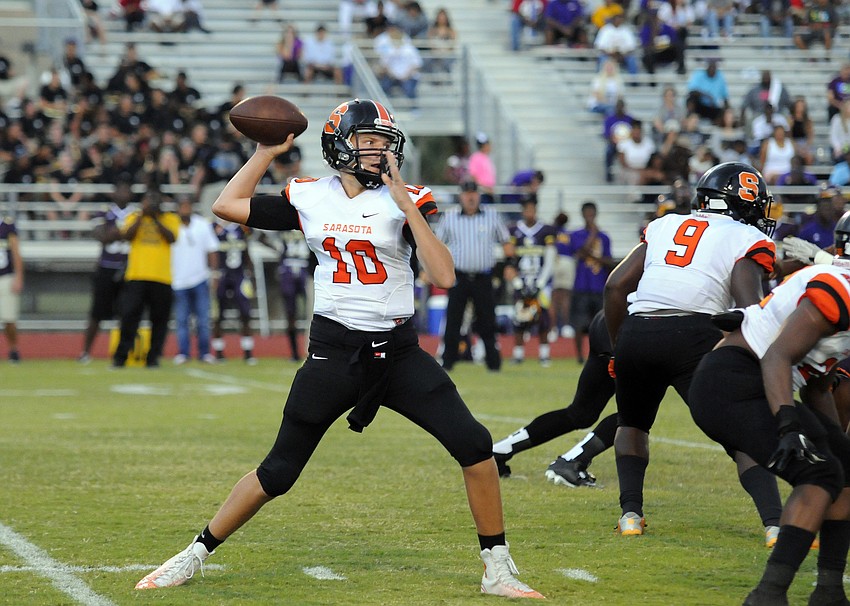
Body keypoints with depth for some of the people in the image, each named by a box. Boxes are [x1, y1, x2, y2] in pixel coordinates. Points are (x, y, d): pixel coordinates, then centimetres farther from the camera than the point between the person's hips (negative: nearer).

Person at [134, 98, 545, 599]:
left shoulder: (405, 201, -4)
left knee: (474, 445, -13)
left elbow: (444, 277, -16)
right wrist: (266, 153, 4)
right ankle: (196, 554, 20)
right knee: (279, 472, 3)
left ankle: (498, 569, 0)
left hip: (399, 351, 0)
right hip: (335, 352, 0)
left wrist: (407, 206, -20)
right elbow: (227, 205, 6)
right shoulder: (310, 199, 2)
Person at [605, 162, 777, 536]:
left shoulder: (665, 226, 24)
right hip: (693, 334, -4)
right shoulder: (747, 240, 11)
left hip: (637, 332, 4)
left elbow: (615, 286, 18)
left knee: (633, 423, 28)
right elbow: (749, 309, -4)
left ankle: (630, 514, 15)